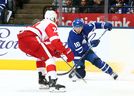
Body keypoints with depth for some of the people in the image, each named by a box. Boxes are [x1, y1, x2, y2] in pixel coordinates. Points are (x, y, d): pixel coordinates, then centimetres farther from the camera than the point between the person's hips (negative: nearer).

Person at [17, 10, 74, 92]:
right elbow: (55, 41, -9)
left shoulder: (41, 23, 35)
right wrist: (67, 52, -7)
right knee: (49, 57, -12)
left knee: (41, 55, 31)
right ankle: (52, 82, -29)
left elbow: (46, 42, 37)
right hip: (29, 38, -9)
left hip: (21, 40, 9)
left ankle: (42, 79, 31)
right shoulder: (51, 24, 7)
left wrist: (54, 51, 31)